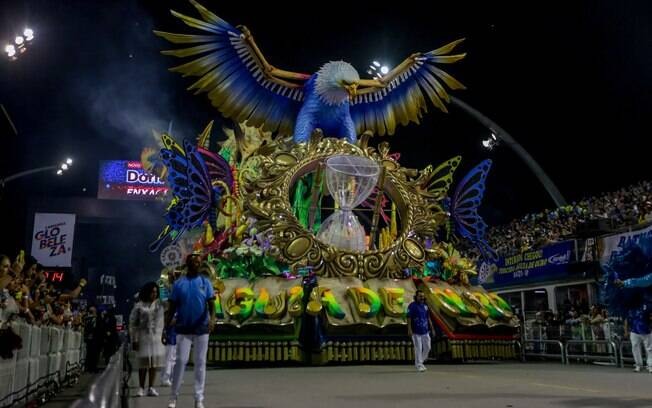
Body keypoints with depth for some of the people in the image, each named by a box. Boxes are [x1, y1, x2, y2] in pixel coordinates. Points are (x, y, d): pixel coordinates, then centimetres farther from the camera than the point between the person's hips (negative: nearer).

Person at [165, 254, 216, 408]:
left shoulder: (205, 282, 2)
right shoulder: (179, 283, 2)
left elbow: (211, 303, -6)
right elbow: (172, 307, 5)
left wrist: (212, 318, -26)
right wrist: (166, 328, 1)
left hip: (202, 329, 1)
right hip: (183, 329, 0)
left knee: (200, 362, 4)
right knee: (180, 361, -2)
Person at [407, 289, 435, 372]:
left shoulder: (425, 306, 10)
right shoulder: (412, 306, -10)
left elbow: (428, 317, 16)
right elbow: (409, 318, -13)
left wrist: (432, 328, 12)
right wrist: (409, 329, -19)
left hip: (425, 331, 6)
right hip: (416, 331, -6)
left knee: (427, 347, 8)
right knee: (418, 348, -3)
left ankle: (420, 361, 27)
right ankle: (419, 365, 8)